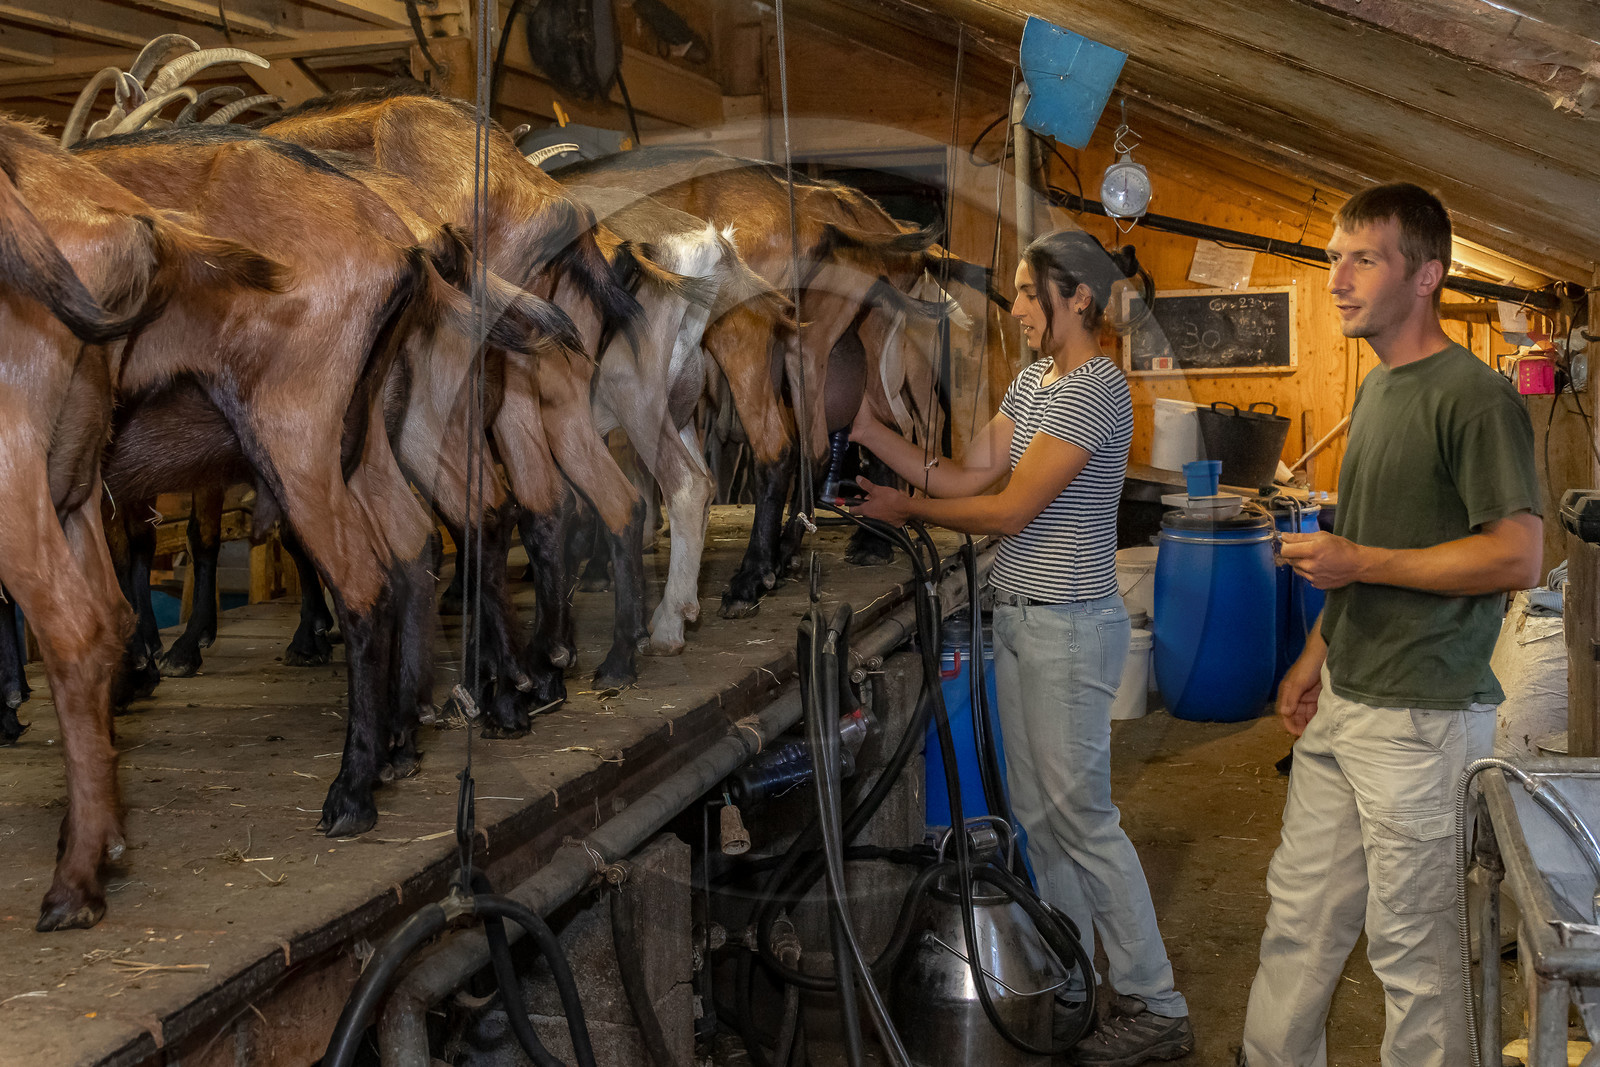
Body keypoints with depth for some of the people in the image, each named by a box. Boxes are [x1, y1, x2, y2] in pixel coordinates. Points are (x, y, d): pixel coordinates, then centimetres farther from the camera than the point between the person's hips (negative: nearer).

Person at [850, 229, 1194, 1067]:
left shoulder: (1096, 389, -17)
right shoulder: (1031, 381, 12)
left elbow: (1011, 510, -18)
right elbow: (965, 478, 7)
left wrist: (904, 509, -8)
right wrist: (869, 432, 0)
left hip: (1068, 628, -9)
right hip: (1019, 620, 9)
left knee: (1081, 818, -3)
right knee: (1037, 813, 15)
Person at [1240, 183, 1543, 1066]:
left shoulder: (1474, 397, -15)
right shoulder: (1377, 388, 13)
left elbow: (1516, 558, -19)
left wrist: (1359, 562, -18)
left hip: (1421, 717, -8)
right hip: (1341, 700, 8)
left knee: (1410, 944, 4)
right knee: (1298, 916, 15)